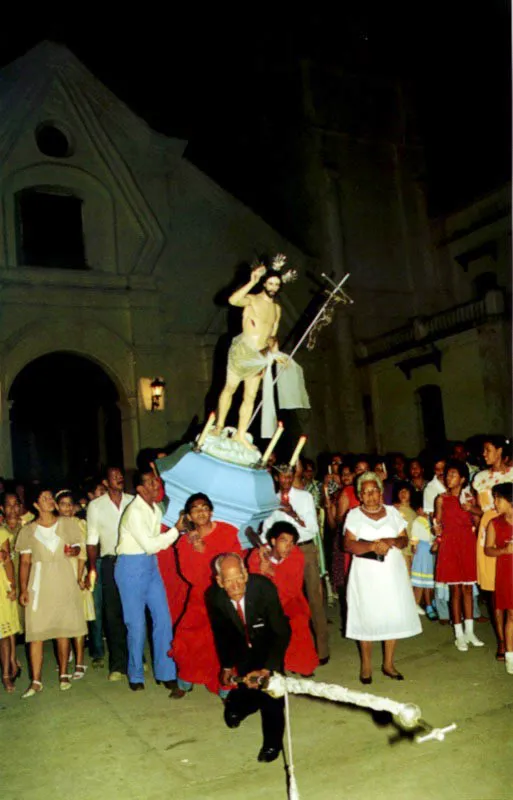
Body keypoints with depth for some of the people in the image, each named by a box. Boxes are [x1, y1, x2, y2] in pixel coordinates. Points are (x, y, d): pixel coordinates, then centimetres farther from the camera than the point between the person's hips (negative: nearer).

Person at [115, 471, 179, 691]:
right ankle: (136, 676, 18)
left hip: (151, 564, 7)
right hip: (132, 567, -7)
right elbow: (149, 545, -20)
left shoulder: (155, 508, 7)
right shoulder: (134, 512, -18)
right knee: (137, 623, 1)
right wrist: (176, 530, -15)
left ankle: (165, 673, 14)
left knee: (163, 619, 4)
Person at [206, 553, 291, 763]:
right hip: (242, 649, 3)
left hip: (267, 644, -2)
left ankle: (273, 742, 1)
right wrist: (226, 666, -2)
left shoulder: (264, 588, -33)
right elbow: (221, 633, -2)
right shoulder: (214, 597, -23)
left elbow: (282, 632, -27)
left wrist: (267, 669, -36)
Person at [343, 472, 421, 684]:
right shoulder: (354, 515, 1)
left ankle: (388, 664, 17)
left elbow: (404, 539, 7)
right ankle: (366, 665, 14)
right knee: (367, 616, 0)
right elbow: (348, 544, -9)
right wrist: (372, 546, -23)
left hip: (393, 571, 3)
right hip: (366, 573, -3)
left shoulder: (392, 512, 10)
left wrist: (392, 542, -14)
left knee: (394, 615, 3)